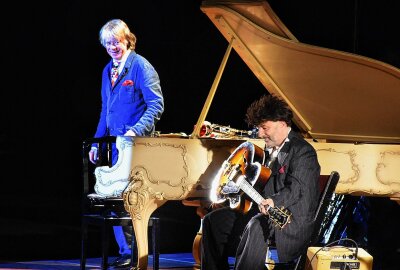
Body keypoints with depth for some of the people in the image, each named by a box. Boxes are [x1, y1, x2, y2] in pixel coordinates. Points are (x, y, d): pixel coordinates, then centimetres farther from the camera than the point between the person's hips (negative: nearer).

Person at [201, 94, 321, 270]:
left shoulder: (303, 151, -11)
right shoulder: (271, 149, 19)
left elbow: (296, 190, -25)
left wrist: (273, 202, -42)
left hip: (294, 221, -10)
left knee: (257, 226, -40)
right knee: (213, 220, 4)